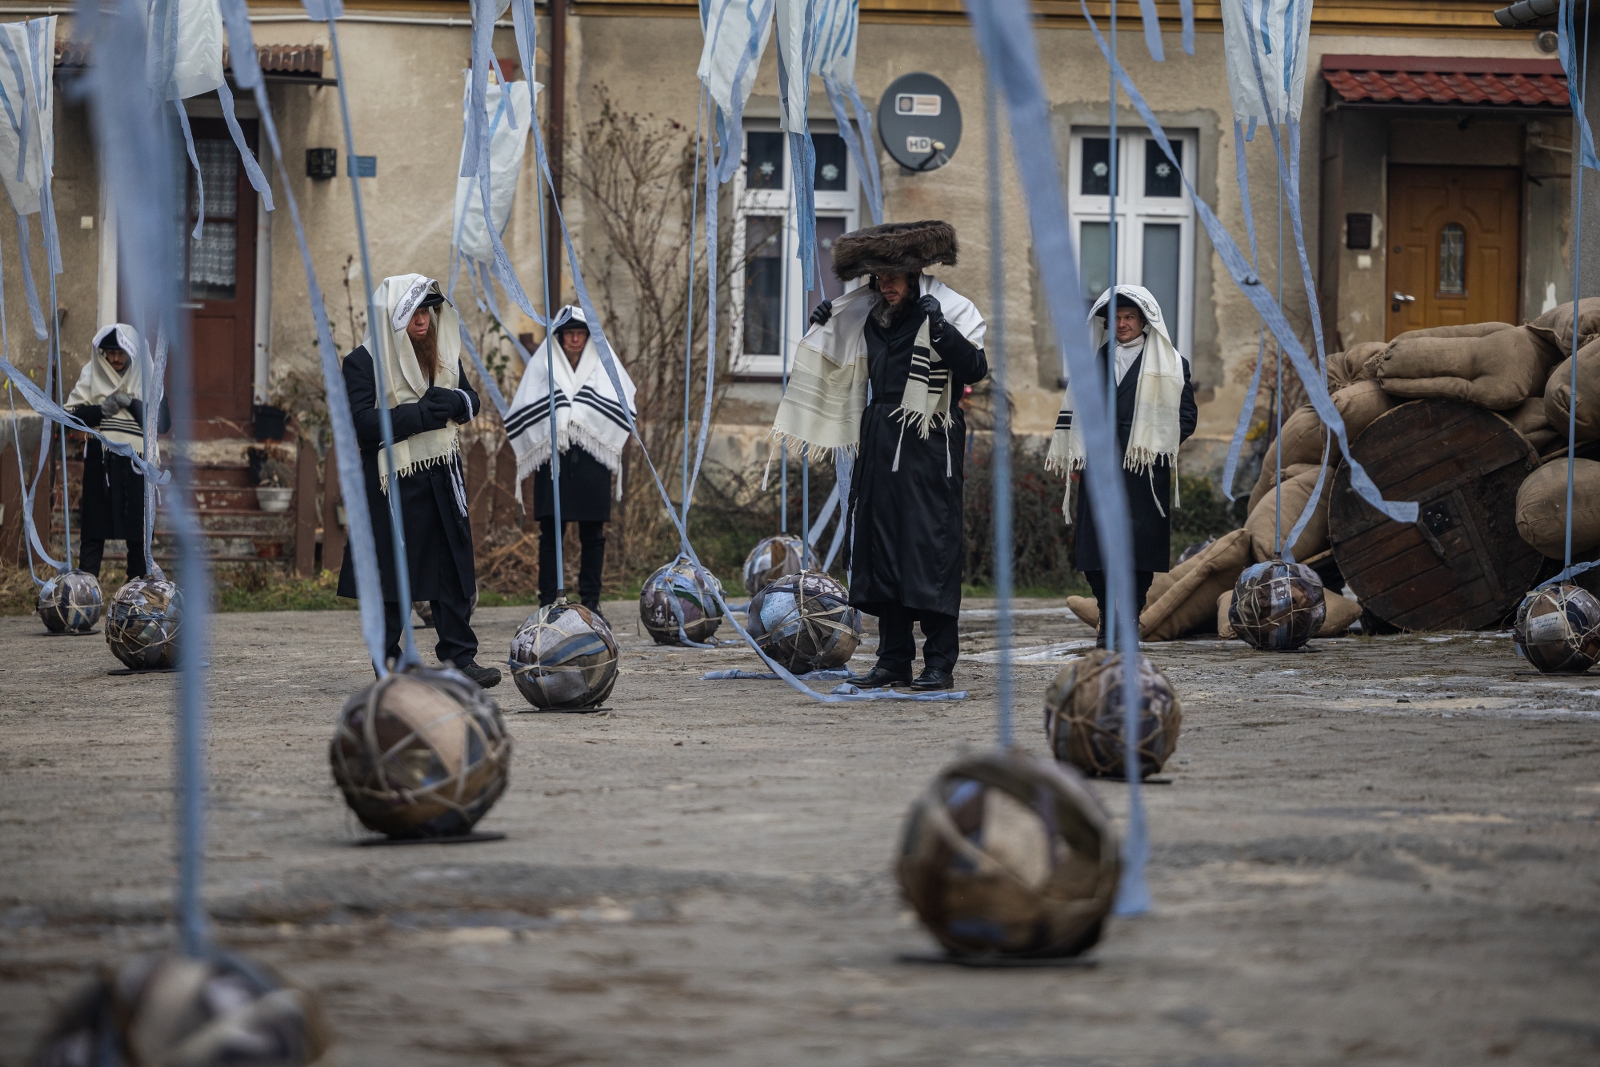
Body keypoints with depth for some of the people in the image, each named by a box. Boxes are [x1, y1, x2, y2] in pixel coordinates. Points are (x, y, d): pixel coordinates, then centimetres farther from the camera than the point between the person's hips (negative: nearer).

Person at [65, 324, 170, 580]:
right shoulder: (92, 375, 5)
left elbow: (163, 422, -5)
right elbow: (71, 413, 1)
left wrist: (131, 404, -15)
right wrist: (101, 411, -16)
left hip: (135, 462, 0)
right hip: (99, 461, 1)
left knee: (138, 534, 4)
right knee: (93, 530, 0)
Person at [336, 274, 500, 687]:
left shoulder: (444, 354, 11)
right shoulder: (363, 363, -8)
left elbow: (470, 402, 15)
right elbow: (365, 424, -18)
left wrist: (454, 401, -9)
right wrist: (425, 413, -18)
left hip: (441, 479, 5)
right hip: (391, 484, -5)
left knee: (454, 571, 1)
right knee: (393, 581, 1)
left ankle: (459, 657, 4)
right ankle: (389, 665, 9)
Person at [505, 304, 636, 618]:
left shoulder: (604, 366, 12)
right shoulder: (542, 365, 11)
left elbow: (623, 412, 7)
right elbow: (522, 414, 8)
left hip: (592, 461, 1)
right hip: (551, 459, -1)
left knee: (592, 534, 1)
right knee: (551, 533, -4)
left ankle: (591, 602, 6)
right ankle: (548, 602, -3)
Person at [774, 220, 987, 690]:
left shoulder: (951, 309, -4)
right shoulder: (869, 315, 13)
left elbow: (975, 369, -17)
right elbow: (843, 365, 29)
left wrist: (943, 330, -29)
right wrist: (825, 328, 13)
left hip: (929, 448, -6)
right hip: (879, 446, 7)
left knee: (931, 547, -9)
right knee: (881, 547, 6)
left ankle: (940, 663, -5)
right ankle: (894, 660, 13)